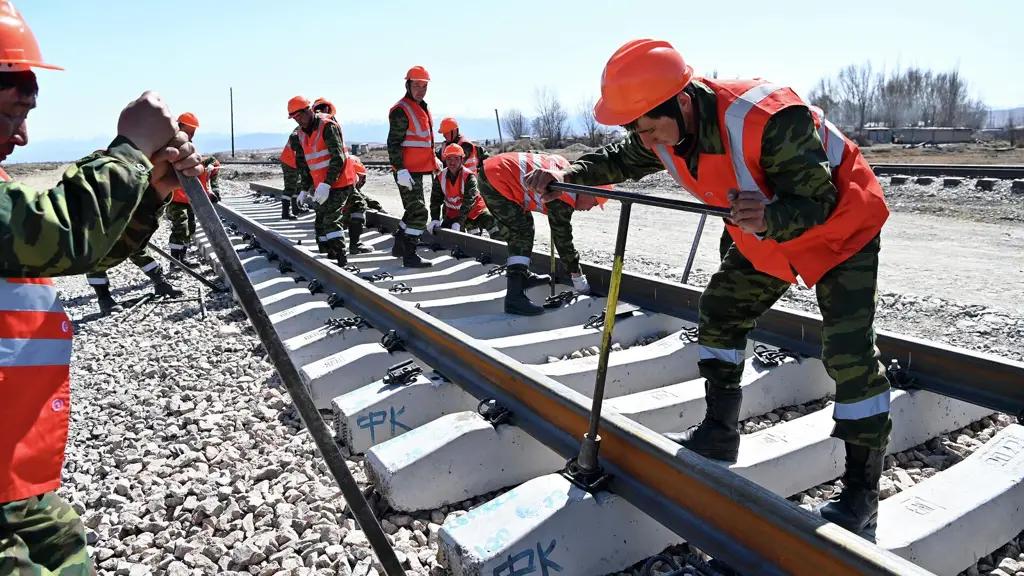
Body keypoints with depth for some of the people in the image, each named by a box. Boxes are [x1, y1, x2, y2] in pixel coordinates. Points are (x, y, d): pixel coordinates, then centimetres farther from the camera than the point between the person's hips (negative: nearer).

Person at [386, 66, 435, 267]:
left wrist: (433, 161, 24)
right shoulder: (401, 110, -13)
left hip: (418, 169, 10)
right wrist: (401, 170, -25)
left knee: (414, 210, 18)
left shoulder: (422, 108, 17)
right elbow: (393, 143, -19)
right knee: (418, 212, -13)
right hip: (406, 171, -10)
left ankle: (399, 246, 32)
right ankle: (409, 255, -8)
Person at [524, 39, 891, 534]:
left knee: (848, 350, -14)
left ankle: (861, 493, -1)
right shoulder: (666, 127, -15)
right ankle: (720, 431, 21)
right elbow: (623, 160, 4)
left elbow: (817, 200, -35)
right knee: (719, 311, 7)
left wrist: (769, 220, -56)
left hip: (840, 225, -7)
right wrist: (568, 174, -12)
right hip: (763, 235, 8)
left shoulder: (769, 120, -39)